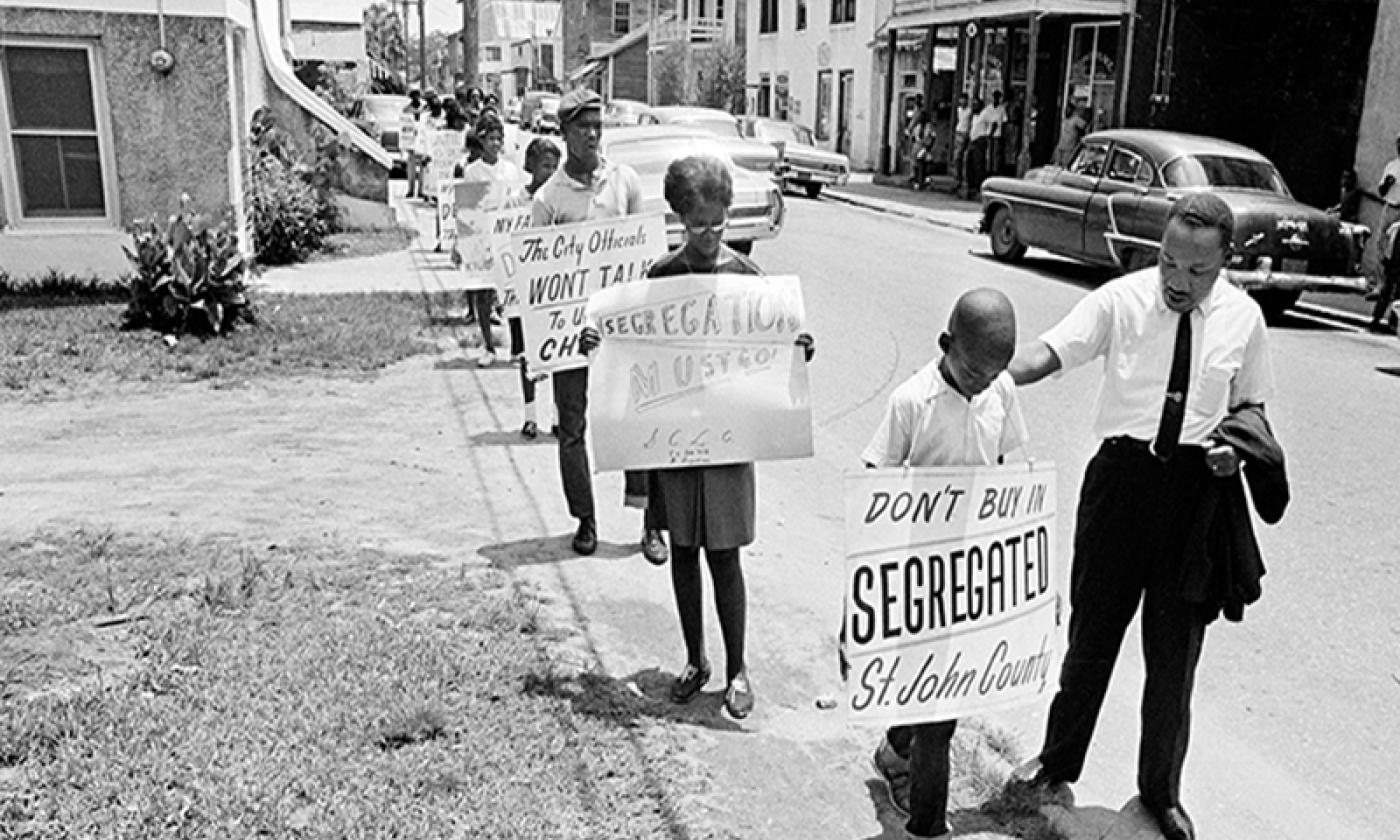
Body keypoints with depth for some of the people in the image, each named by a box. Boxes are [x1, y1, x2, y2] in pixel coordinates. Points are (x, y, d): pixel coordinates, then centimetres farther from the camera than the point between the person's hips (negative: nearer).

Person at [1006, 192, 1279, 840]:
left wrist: (1237, 442, -10)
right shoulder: (1121, 299, -8)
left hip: (1198, 490, 2)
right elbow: (1046, 354, -19)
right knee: (1092, 627, 13)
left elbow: (1250, 404, 11)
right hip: (1122, 476, -1)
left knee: (1176, 646, 12)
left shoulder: (1243, 318, -1)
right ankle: (1058, 759, 35)